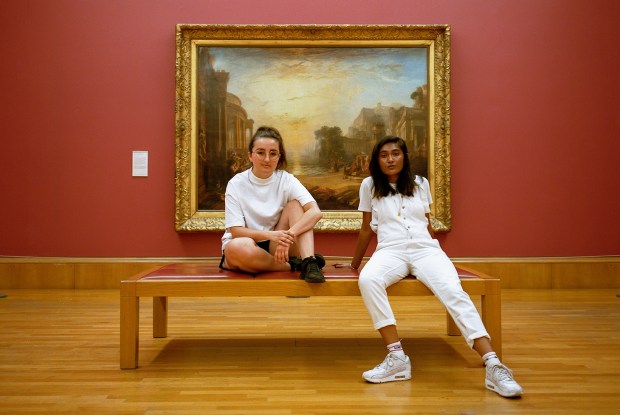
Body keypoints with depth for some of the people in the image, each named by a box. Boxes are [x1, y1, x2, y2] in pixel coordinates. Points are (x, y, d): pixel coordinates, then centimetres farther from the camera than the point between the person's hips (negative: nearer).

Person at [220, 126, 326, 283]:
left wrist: (288, 235, -36)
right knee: (238, 247, -37)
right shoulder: (236, 184, -7)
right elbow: (236, 231, -14)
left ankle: (308, 262, -31)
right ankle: (294, 266, -19)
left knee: (295, 204, -18)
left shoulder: (286, 180, -4)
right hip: (244, 251, -1)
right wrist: (270, 235, -31)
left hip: (276, 247, 2)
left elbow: (315, 212, -19)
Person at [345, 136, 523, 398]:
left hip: (426, 248, 1)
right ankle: (396, 357, -33)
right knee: (368, 280, -37)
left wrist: (436, 255, 26)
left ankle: (493, 366, -36)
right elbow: (367, 229, 19)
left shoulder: (420, 184, 17)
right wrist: (354, 263, 25)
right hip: (391, 251, -1)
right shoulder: (369, 186, 12)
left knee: (453, 292, -29)